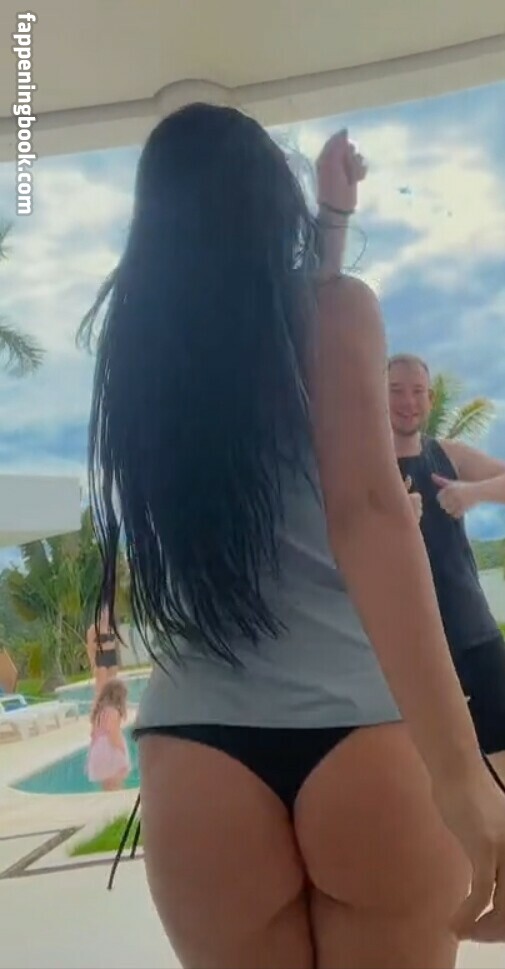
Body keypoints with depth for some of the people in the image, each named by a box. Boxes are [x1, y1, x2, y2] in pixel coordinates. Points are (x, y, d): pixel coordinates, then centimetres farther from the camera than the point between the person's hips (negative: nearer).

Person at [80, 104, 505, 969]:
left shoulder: (133, 334, 12)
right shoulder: (333, 306, -1)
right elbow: (367, 510, -16)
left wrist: (333, 216, 40)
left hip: (197, 746, 4)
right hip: (358, 729, -3)